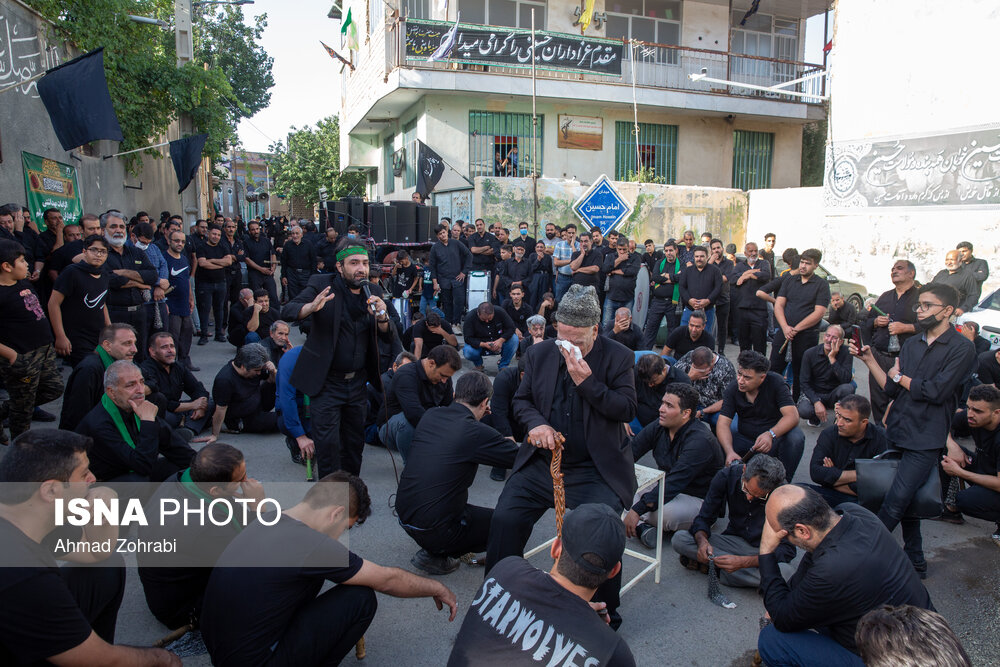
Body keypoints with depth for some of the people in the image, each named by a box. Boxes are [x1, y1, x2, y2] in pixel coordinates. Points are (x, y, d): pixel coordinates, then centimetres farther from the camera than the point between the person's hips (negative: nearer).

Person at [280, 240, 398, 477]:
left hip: (357, 383, 4)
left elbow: (390, 338, 2)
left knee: (355, 443, 13)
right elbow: (287, 312, -17)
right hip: (326, 382, -4)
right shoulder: (322, 284, -6)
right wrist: (312, 307, -38)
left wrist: (382, 318, -20)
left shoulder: (375, 293, 4)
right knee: (328, 443, -4)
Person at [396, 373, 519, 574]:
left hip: (403, 515, 7)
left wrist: (474, 416, 27)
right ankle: (434, 555, 3)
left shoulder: (430, 415, 2)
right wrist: (510, 442, 15)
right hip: (433, 530, -7)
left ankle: (434, 549, 18)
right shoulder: (478, 432, -18)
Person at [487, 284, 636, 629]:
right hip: (543, 462, 3)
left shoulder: (618, 357, -3)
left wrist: (587, 381, -19)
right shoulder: (539, 353, 7)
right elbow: (521, 400, 14)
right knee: (504, 519, -14)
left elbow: (627, 410, -7)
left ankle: (605, 616, 2)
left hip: (595, 469, -3)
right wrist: (536, 423, -9)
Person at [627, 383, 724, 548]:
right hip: (665, 488, 7)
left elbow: (674, 484, -31)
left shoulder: (700, 441, -25)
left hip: (699, 500, -7)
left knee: (663, 513, -37)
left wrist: (637, 510, -35)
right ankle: (643, 526, -23)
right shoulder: (659, 427, -2)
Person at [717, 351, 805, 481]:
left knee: (796, 437, -32)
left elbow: (792, 416, -25)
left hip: (774, 439, -1)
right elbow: (723, 423, -16)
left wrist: (770, 434, -44)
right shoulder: (733, 388, -10)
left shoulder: (775, 382, -17)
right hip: (745, 439, 2)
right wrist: (730, 451, -35)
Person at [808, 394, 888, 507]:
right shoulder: (829, 434, 1)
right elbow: (815, 472, -11)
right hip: (831, 496, 3)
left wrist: (832, 477, -6)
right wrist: (858, 475, -13)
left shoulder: (881, 439, -8)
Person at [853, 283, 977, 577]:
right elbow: (891, 389, 9)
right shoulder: (911, 344, 12)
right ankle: (915, 560, 26)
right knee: (906, 500, 14)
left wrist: (899, 376, -4)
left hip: (926, 440, -7)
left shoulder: (961, 348, -8)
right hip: (897, 432, 7)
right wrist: (869, 359, -2)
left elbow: (937, 391, -18)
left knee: (896, 502, -15)